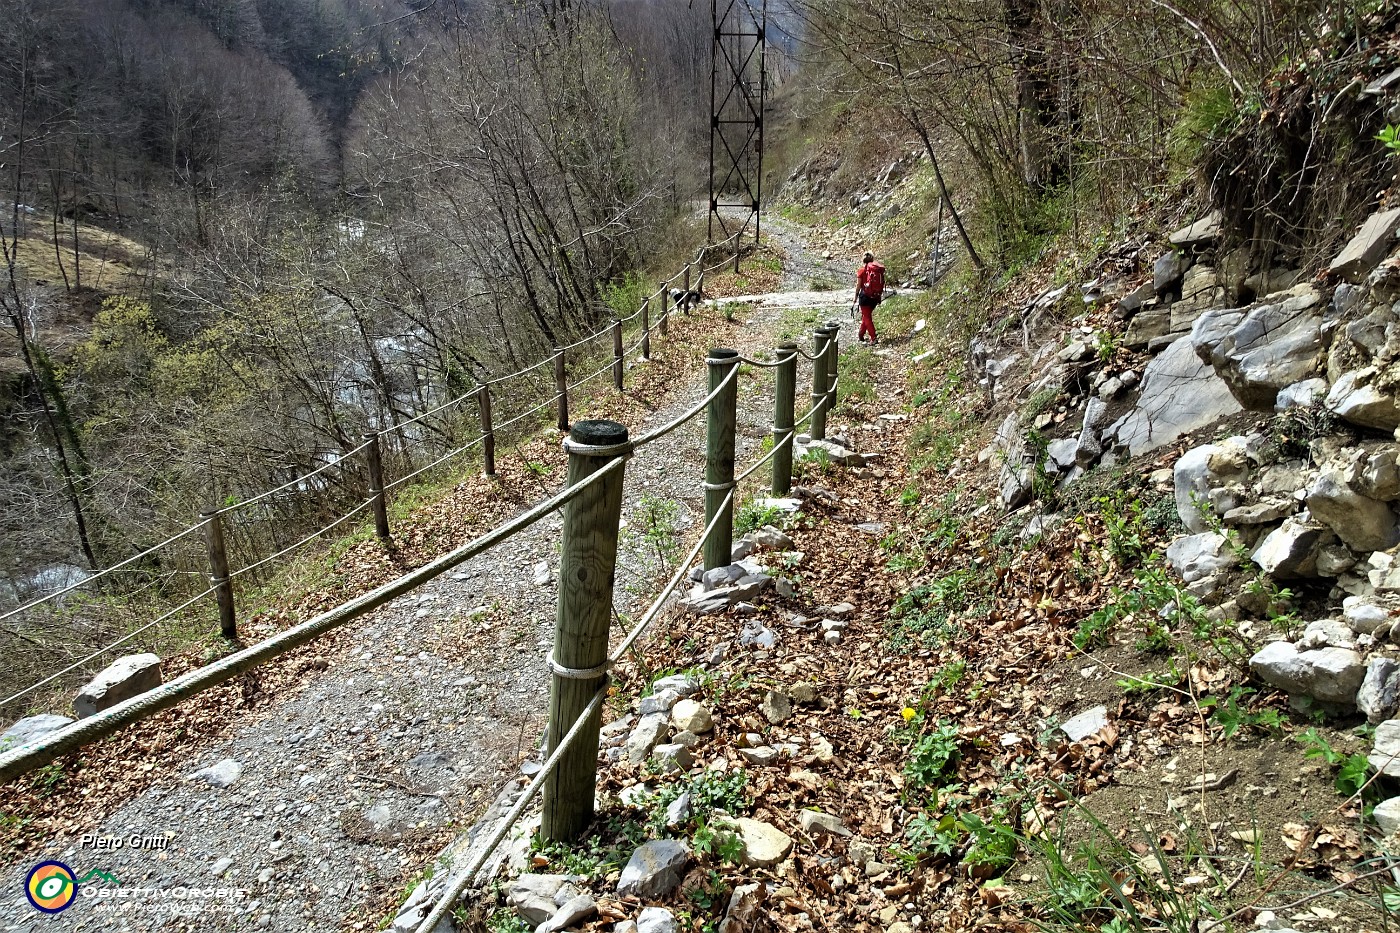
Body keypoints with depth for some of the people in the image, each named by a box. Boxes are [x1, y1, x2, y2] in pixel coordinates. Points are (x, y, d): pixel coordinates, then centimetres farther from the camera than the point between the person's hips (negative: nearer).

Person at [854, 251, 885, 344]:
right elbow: (882, 283, 4)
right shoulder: (880, 269, 3)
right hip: (876, 297, 5)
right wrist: (880, 296, 14)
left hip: (865, 295, -5)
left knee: (867, 317, 2)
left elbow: (858, 285, -5)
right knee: (867, 315, 22)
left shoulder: (862, 269, -7)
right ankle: (861, 335, 35)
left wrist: (856, 297, 7)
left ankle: (874, 338, -9)